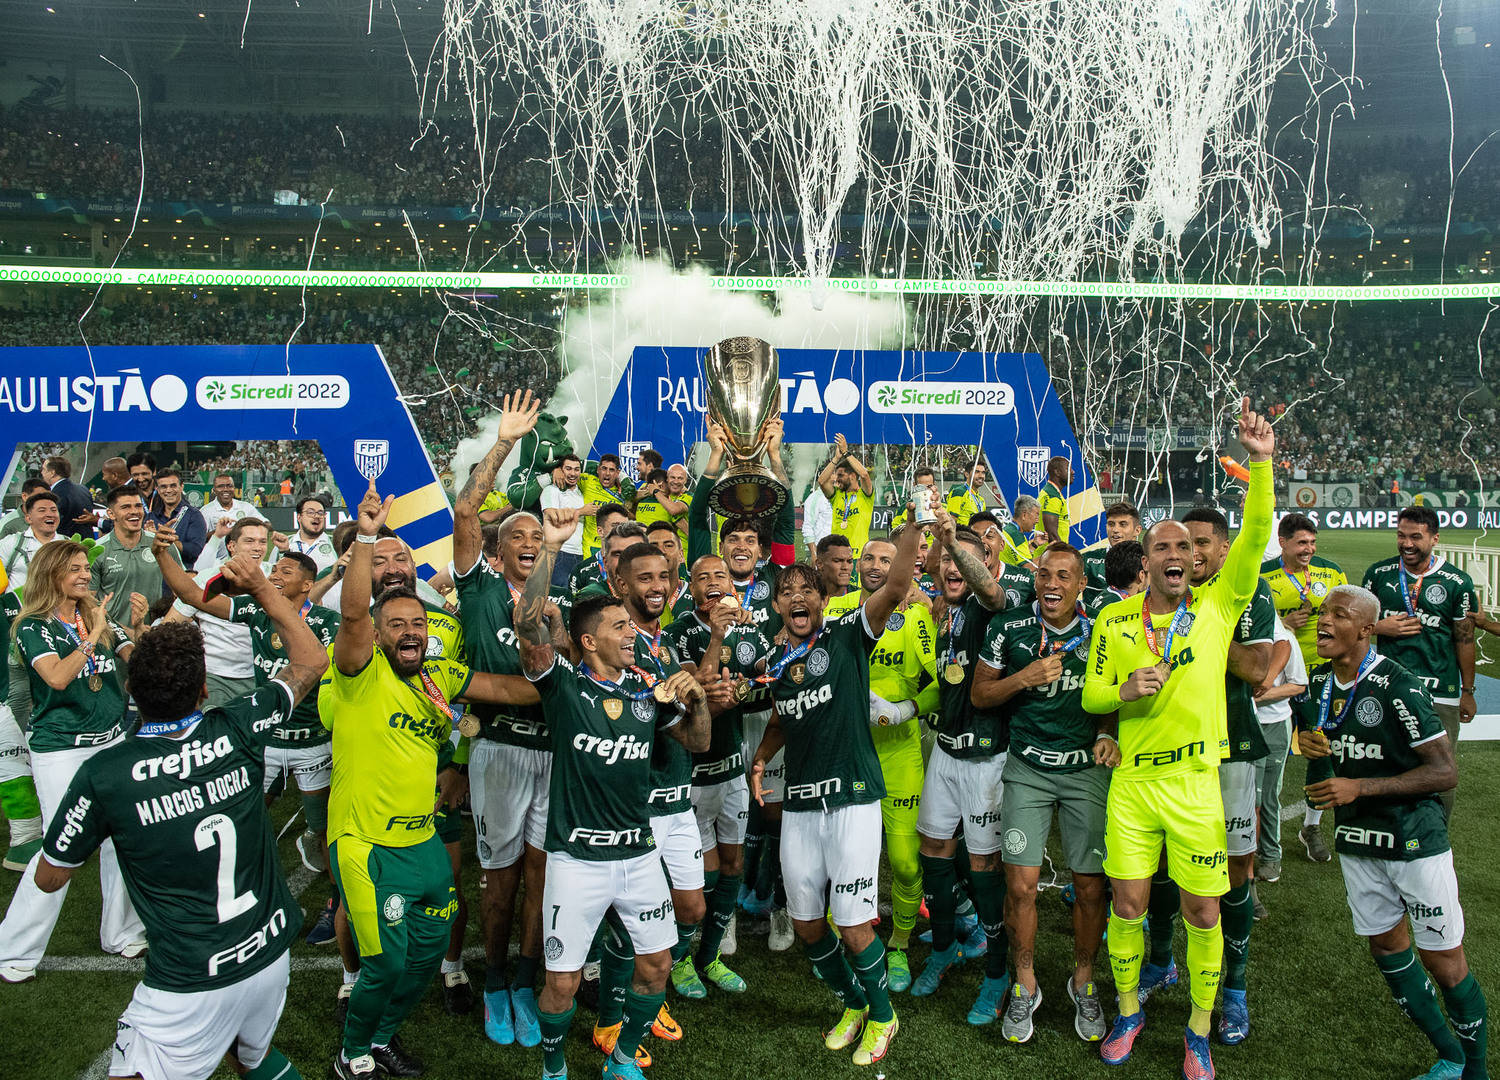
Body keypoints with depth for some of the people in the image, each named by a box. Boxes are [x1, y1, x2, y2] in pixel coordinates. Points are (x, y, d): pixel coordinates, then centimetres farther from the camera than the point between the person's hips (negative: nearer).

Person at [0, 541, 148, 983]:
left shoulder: (98, 617, 9)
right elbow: (58, 677, -23)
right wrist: (92, 638, -20)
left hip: (112, 742, 5)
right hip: (61, 750, -5)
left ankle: (121, 931, 22)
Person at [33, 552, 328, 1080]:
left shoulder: (103, 774, -16)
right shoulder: (235, 731, -9)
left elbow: (49, 878, 2)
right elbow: (311, 661, 9)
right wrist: (261, 586, 11)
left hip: (193, 982, -5)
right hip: (272, 955, 5)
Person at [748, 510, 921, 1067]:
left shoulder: (847, 636, -4)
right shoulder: (775, 659, 11)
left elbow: (895, 587, -18)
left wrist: (912, 526, -27)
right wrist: (760, 759, 10)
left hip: (853, 796, -5)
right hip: (799, 802, 6)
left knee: (852, 922, -5)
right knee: (806, 921, 11)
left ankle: (882, 1012, 22)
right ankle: (851, 1004, 36)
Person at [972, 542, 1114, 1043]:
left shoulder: (1101, 630, -2)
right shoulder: (1008, 628, -4)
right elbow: (979, 694, 2)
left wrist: (1107, 734, -7)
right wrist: (1024, 678, -14)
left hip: (1087, 768, 1)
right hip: (1027, 768, 0)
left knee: (1090, 886, 2)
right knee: (1021, 885, -4)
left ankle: (1083, 983, 26)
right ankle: (1025, 985, 18)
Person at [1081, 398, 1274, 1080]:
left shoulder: (1218, 604, -1)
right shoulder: (1114, 620, 4)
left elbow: (1256, 535, -13)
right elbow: (1090, 696, 8)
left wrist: (1260, 461, -23)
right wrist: (1125, 691, -14)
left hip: (1195, 781, -1)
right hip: (1131, 782, 1)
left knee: (1203, 912, 5)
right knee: (1127, 905, 7)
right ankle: (1129, 1011, 30)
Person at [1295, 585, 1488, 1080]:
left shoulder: (1398, 687, -20)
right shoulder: (1319, 683, 2)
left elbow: (1445, 771, -21)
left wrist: (1359, 787, -26)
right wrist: (1308, 742, -4)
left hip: (1415, 839, -7)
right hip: (1356, 839, 7)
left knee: (1442, 958, 1)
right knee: (1386, 947, 14)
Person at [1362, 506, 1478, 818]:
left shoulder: (1457, 582, -1)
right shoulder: (1379, 574, 4)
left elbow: (1464, 639, 5)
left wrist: (1468, 691, 9)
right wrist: (1381, 627, -6)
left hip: (1439, 692, -2)